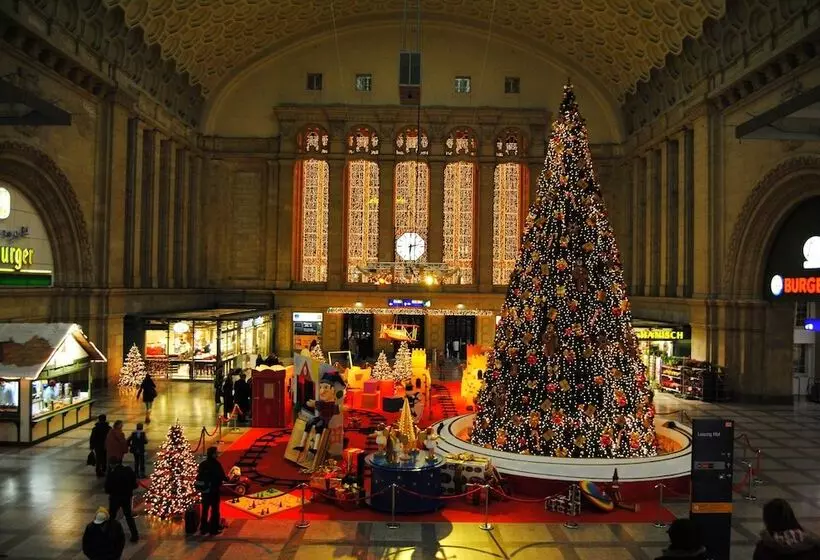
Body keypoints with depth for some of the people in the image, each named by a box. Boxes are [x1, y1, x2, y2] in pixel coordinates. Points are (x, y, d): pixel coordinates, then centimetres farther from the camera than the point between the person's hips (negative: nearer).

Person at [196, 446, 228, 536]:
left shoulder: (202, 464, 5)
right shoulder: (216, 464, -16)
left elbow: (199, 476, 10)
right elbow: (221, 475, -15)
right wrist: (226, 479, 5)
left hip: (204, 490, 6)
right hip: (214, 489, -6)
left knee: (205, 509, 14)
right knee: (215, 509, 3)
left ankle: (203, 528, 19)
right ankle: (214, 529, 5)